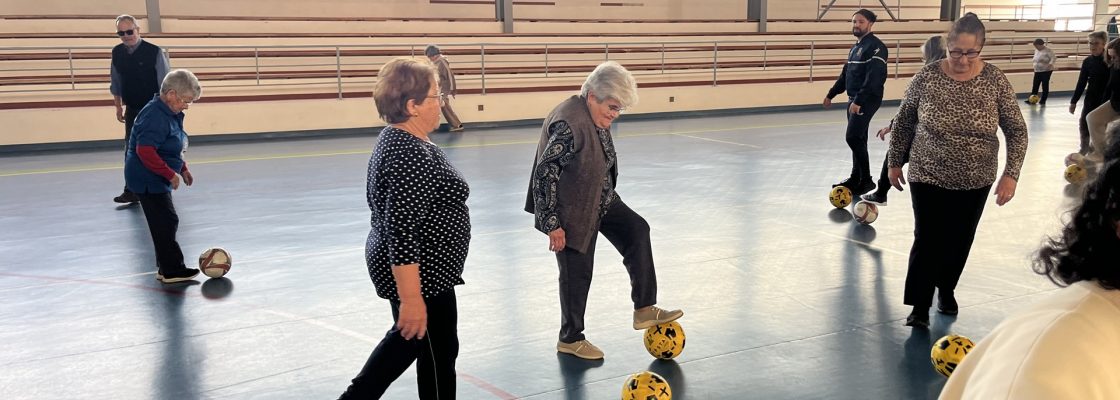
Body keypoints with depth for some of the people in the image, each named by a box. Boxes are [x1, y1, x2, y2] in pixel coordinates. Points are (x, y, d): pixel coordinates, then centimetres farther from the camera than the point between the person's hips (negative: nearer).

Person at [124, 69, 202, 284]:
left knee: (165, 223, 14)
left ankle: (167, 268, 22)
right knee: (166, 222, -7)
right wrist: (170, 174, -24)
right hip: (147, 180, -10)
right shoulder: (155, 116, -22)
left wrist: (183, 169, 18)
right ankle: (172, 270, 0)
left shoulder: (171, 114, 9)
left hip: (156, 180, 10)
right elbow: (145, 151, -28)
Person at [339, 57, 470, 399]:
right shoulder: (411, 156, -25)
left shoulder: (394, 139, 7)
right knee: (438, 351, 8)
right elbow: (403, 234, -29)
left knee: (408, 341, 22)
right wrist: (411, 297, -28)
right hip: (419, 274, -10)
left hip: (398, 267, 10)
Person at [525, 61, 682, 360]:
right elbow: (545, 174, -28)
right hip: (572, 211, -9)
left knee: (638, 231, 6)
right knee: (577, 271, 3)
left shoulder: (597, 117, 0)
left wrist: (607, 197, 26)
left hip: (600, 200, 9)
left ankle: (644, 310, 12)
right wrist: (553, 224, -25)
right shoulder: (569, 123, -29)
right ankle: (570, 339, 23)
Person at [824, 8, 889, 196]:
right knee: (858, 139, 12)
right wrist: (831, 94, 23)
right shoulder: (855, 47, 16)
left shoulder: (876, 47, -13)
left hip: (867, 100, -9)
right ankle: (856, 178, 20)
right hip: (854, 99, 9)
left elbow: (874, 78, -23)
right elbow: (845, 74, 25)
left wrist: (859, 101, -29)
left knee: (853, 137, -14)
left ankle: (866, 180, -6)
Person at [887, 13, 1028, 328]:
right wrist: (895, 162, 5)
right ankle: (920, 306, 6)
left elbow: (1017, 131, -4)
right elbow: (903, 122, 1)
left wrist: (1011, 173, -12)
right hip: (928, 176, -2)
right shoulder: (926, 78, -13)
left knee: (959, 240, 15)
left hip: (975, 180, 2)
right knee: (928, 240, -5)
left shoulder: (996, 81, -11)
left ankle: (946, 289, 39)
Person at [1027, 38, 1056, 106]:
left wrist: (1050, 64, -32)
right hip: (1037, 71, 7)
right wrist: (1033, 60, 7)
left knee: (1045, 85, 0)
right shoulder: (1036, 50, 10)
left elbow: (1054, 58, -18)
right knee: (1035, 85, 6)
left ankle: (1043, 100, 6)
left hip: (1046, 71, -7)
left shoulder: (1048, 50, -12)